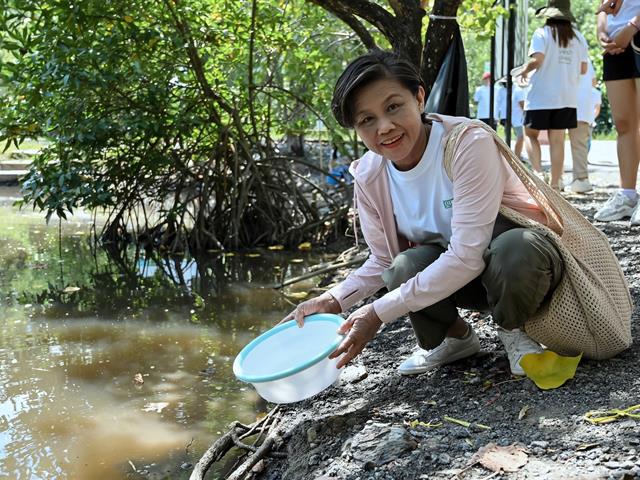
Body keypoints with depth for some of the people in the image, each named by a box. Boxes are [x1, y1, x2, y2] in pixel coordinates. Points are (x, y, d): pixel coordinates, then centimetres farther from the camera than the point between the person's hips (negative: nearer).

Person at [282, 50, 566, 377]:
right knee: (407, 267, -27)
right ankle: (454, 337, 5)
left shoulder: (469, 143, -27)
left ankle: (512, 330, -4)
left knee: (513, 249, -38)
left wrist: (378, 312, -32)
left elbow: (466, 257, -32)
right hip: (452, 275, 4)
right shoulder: (369, 176, -9)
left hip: (524, 261, -4)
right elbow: (383, 261, 3)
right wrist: (333, 301, -17)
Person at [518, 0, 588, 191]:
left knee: (531, 134, 9)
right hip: (567, 97, 4)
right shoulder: (578, 37, 8)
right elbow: (583, 69, 8)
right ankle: (556, 183, 4)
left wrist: (525, 71, 2)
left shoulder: (542, 33, -5)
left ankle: (538, 173, -10)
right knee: (557, 140, 5)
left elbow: (537, 60, -17)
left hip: (541, 95, -4)